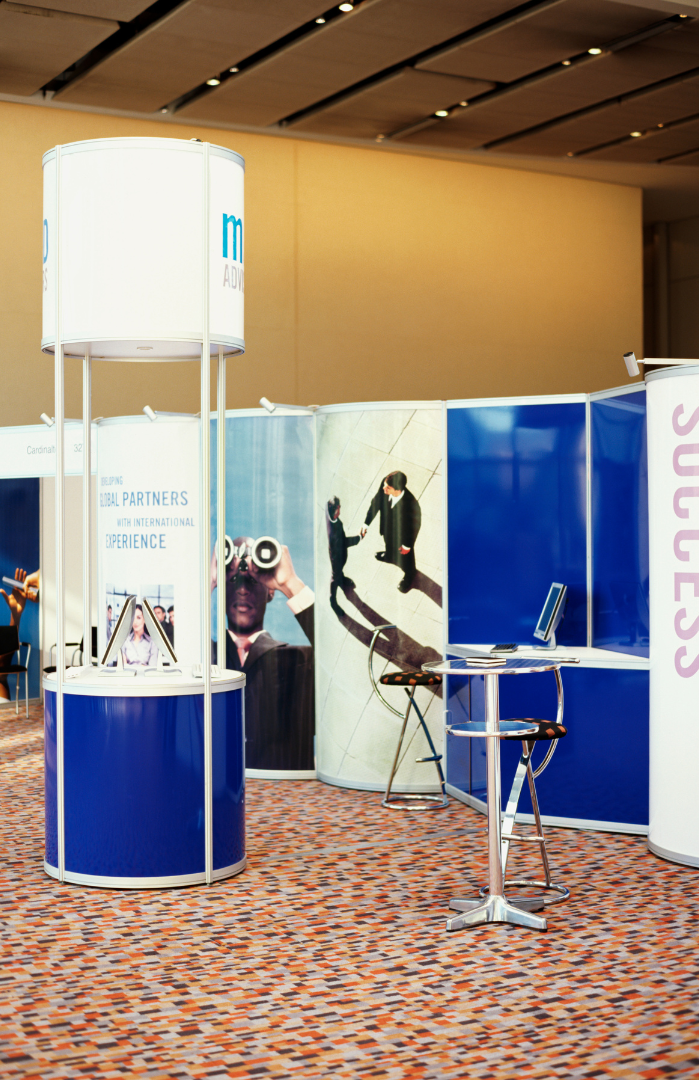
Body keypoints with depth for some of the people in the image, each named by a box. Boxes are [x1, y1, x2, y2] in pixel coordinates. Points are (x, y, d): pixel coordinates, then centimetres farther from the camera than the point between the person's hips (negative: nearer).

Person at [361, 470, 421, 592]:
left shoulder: (411, 504, -46)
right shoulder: (385, 483, -33)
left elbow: (415, 524, -25)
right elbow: (376, 503, -13)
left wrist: (407, 545, -10)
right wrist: (366, 523, -6)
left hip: (402, 535, -5)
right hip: (387, 526, 5)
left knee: (404, 555, 27)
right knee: (389, 542, 38)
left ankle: (409, 576, 59)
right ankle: (390, 556, 74)